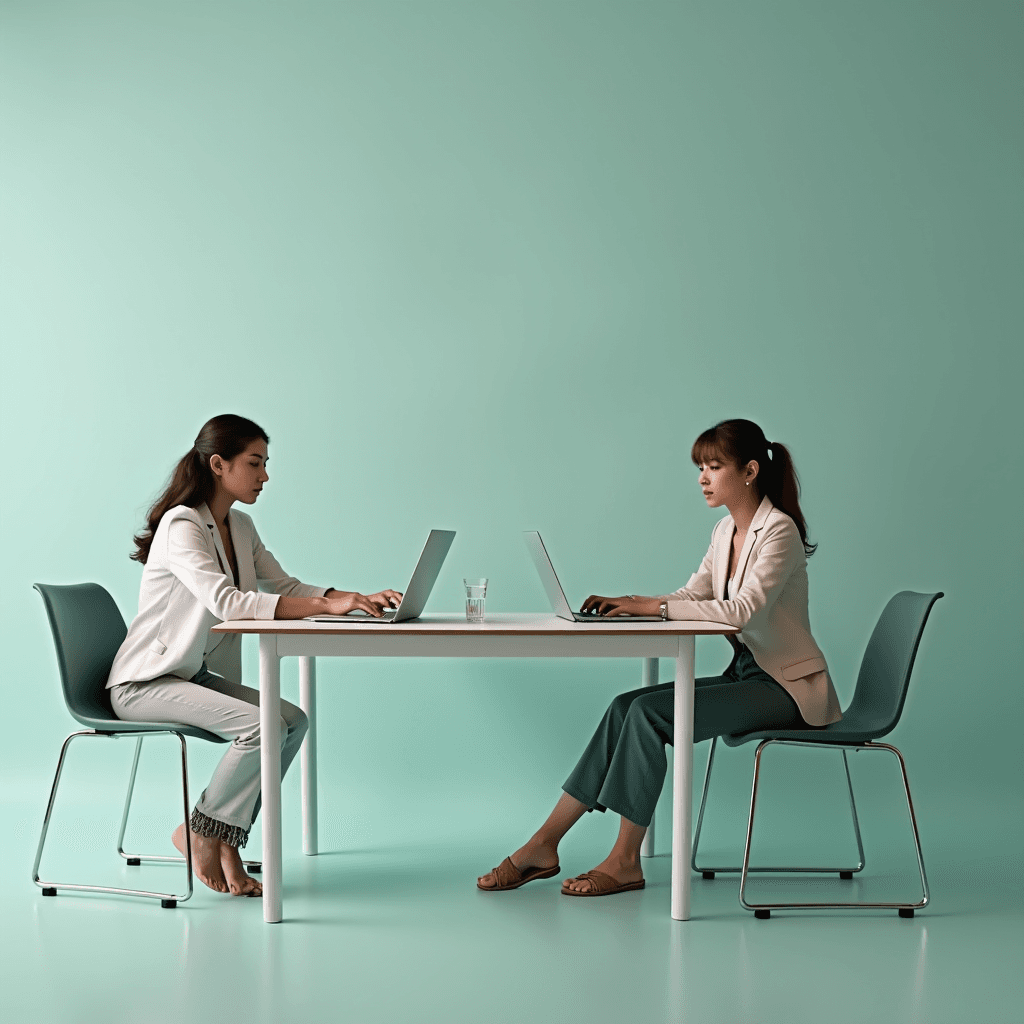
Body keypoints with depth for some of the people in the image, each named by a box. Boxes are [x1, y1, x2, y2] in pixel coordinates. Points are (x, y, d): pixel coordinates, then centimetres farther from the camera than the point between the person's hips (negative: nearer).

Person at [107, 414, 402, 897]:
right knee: (262, 726, -25)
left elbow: (286, 587, 7)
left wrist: (358, 598, -12)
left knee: (293, 721, -11)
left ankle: (226, 842, -4)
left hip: (194, 676, 8)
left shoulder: (240, 527, 9)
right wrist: (327, 604, -37)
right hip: (143, 684, -8)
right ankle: (198, 833, -6)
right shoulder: (181, 526, -19)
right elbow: (226, 602, -32)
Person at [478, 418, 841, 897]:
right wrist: (628, 603, -8)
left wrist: (653, 606, -27)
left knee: (649, 712, -24)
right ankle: (542, 846, -11)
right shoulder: (725, 530, 11)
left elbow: (741, 609, -28)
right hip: (746, 675, 8)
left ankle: (625, 861, -13)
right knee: (626, 706, -11)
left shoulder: (779, 531, -17)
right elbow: (691, 596, 9)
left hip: (787, 688, -8)